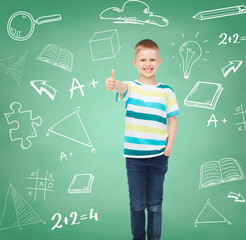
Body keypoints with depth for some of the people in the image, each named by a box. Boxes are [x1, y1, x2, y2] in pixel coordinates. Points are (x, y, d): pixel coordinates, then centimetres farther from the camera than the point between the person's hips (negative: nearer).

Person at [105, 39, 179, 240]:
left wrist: (169, 146, -4)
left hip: (158, 156, 1)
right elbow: (122, 88, -25)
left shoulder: (166, 92, 5)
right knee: (137, 203, 9)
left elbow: (172, 121, 9)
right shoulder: (131, 87, 0)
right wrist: (113, 85, -49)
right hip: (134, 155, -1)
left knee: (155, 204, 10)